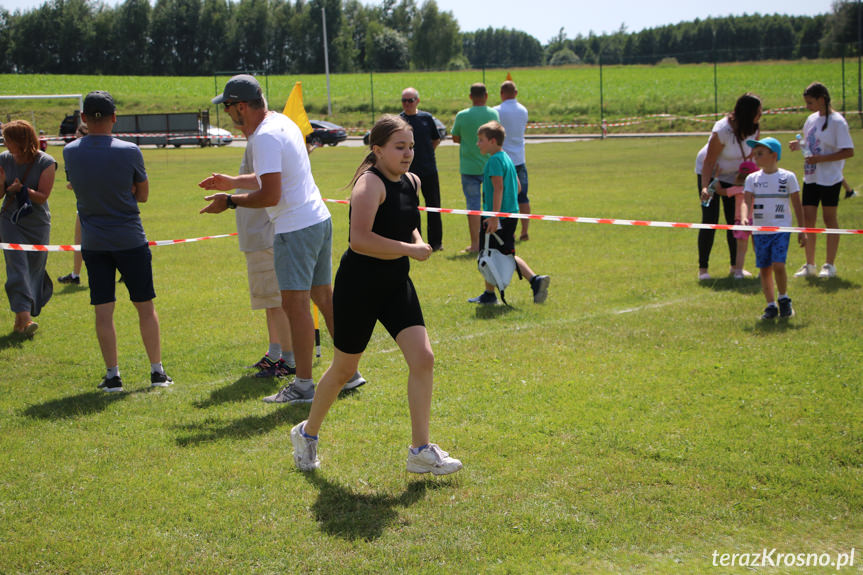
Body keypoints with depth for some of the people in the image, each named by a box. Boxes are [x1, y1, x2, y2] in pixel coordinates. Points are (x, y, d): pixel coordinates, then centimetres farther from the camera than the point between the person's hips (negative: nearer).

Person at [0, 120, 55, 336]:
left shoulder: (46, 162, -10)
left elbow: (42, 196, -12)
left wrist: (21, 188, -24)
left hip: (38, 223, -1)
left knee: (34, 269, 4)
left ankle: (21, 321, 18)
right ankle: (24, 316, -18)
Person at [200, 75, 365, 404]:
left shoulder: (265, 137, -17)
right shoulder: (282, 122, 14)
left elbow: (271, 195, -22)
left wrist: (230, 202, -11)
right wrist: (234, 182, 30)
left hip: (296, 229, -10)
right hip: (318, 220, 10)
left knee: (295, 304, -6)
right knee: (323, 297, 15)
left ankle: (303, 385, -3)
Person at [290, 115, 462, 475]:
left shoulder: (412, 182, 7)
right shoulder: (370, 183, -19)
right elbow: (359, 240, -31)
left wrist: (417, 239, 4)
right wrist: (410, 249, -23)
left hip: (396, 286, 7)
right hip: (358, 287, -7)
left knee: (423, 358, -7)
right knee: (344, 369, 8)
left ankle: (420, 451, 1)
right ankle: (307, 433, 34)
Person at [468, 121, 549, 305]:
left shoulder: (494, 160, -14)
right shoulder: (507, 158, 14)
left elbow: (498, 188, -22)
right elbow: (517, 187, 19)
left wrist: (494, 216, -25)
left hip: (496, 217, -9)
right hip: (511, 214, 9)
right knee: (507, 255, 14)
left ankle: (489, 294, 10)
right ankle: (535, 280, 2)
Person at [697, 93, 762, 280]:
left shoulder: (753, 129, -12)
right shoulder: (722, 131, -31)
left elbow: (752, 153, 2)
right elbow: (709, 162, -28)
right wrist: (705, 188, -38)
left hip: (734, 178, 5)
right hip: (711, 175, -5)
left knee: (734, 221, 4)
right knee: (710, 221, -9)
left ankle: (736, 266, 15)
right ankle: (702, 268, -2)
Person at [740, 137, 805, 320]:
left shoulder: (787, 177, 0)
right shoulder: (752, 178, 6)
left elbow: (797, 205, 5)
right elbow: (747, 201, -3)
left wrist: (802, 231, 5)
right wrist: (745, 218, -25)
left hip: (781, 229, -3)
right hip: (760, 231, 3)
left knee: (778, 265, -16)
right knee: (765, 269, 4)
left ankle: (784, 299, 6)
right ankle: (771, 306, 15)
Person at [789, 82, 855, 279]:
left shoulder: (837, 121, -13)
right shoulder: (812, 119, 9)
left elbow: (849, 152, -17)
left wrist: (820, 158, -21)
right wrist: (799, 145, 1)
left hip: (830, 179, -7)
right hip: (811, 178, 7)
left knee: (829, 219, 2)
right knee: (808, 219, 5)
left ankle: (830, 265, 11)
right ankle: (809, 265, 13)